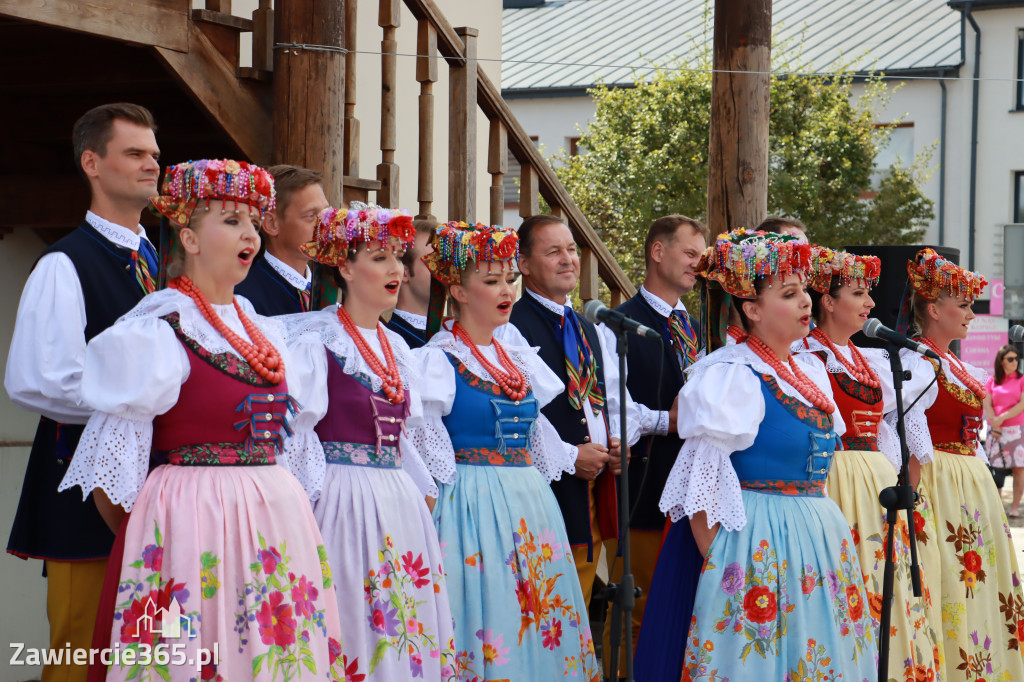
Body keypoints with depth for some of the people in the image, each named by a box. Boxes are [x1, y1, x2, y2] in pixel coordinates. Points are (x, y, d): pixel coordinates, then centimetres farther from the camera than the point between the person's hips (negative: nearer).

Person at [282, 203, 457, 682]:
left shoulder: (396, 348, 17)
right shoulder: (316, 341, -6)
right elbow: (298, 433, -10)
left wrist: (423, 494, 14)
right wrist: (309, 511, -15)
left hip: (400, 505, 7)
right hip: (344, 499, -7)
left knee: (408, 629, 5)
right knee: (356, 628, -8)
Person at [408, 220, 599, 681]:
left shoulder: (519, 361, 14)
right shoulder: (438, 361, -5)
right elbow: (430, 458, -7)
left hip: (530, 505, 6)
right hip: (470, 502, -6)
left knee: (538, 622, 6)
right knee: (487, 618, -7)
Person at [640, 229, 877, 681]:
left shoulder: (811, 371, 12)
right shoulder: (732, 377, -13)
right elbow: (701, 487, -15)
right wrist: (717, 566, -14)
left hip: (820, 541, 8)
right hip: (760, 543, -8)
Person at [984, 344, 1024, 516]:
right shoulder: (992, 381, 10)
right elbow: (987, 403, 3)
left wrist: (1002, 418, -12)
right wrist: (994, 423, -10)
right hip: (995, 430, 2)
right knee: (995, 467, 1)